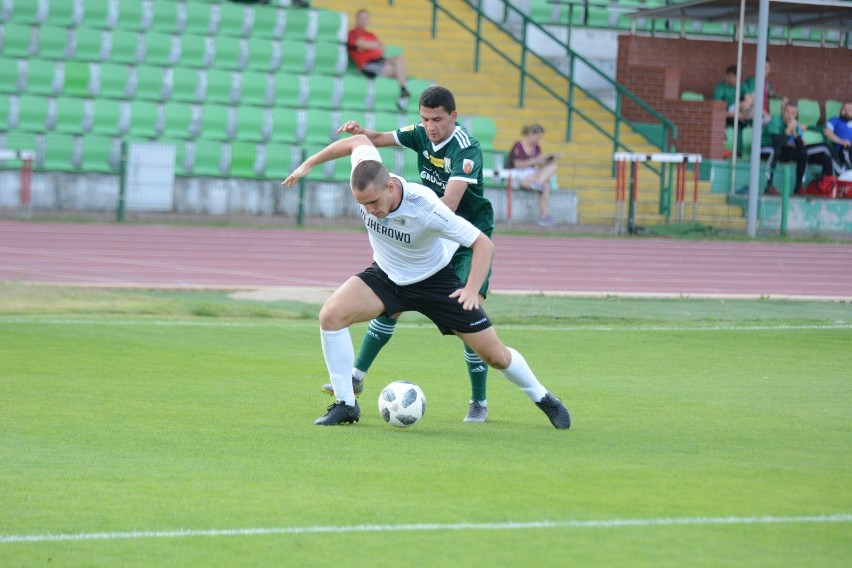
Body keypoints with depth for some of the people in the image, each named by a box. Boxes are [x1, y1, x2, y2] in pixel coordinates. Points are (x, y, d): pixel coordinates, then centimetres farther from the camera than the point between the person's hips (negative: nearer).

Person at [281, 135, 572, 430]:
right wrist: (307, 165, 2)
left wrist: (472, 290, -40)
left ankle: (543, 398, 30)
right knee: (331, 314, -23)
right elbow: (360, 140, -1)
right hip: (385, 275, 3)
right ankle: (345, 405, -11)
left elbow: (483, 242, -27)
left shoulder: (425, 208, -36)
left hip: (434, 280, -3)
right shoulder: (367, 178, -26)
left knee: (494, 354, 1)